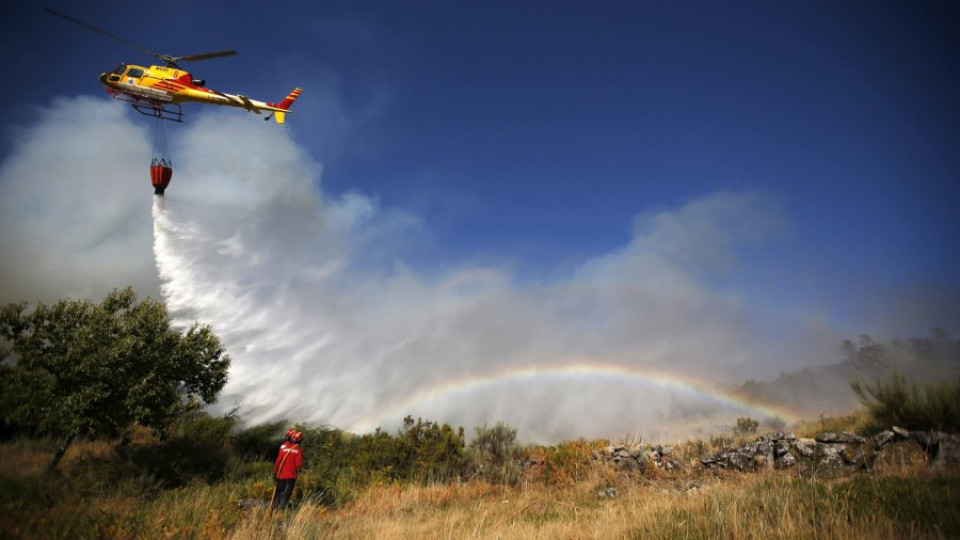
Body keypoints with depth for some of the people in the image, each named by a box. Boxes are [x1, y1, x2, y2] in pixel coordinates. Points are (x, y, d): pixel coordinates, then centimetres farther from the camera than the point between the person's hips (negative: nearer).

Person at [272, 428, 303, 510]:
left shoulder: (283, 446, -5)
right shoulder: (298, 450, -11)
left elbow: (278, 461, -4)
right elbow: (298, 464, -13)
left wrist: (275, 472, 5)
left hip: (281, 474, 3)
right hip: (291, 475, -2)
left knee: (278, 492, 17)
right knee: (286, 493, 5)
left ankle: (275, 506, 22)